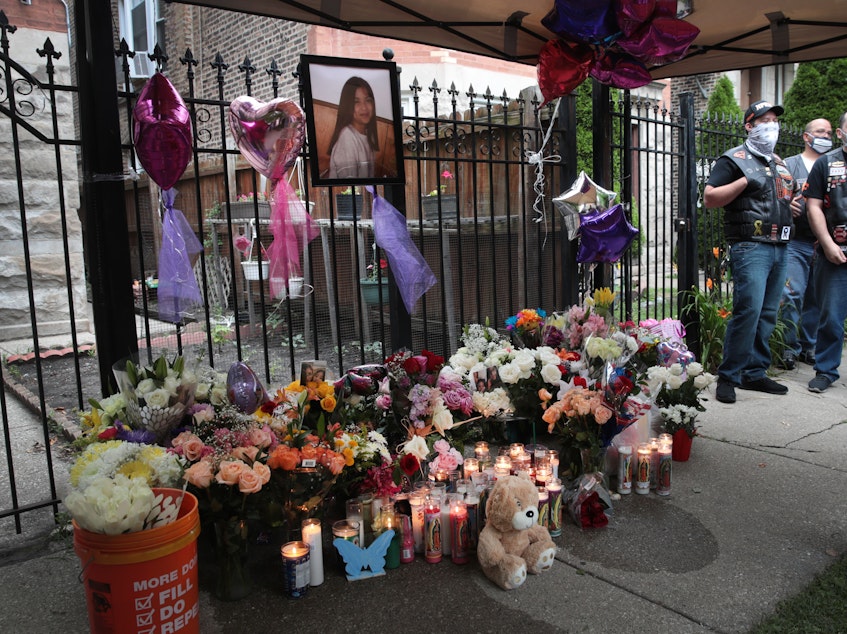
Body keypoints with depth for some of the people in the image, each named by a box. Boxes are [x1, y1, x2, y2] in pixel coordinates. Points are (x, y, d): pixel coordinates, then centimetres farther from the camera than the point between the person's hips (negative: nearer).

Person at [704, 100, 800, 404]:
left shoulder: (778, 163, 23)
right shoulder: (735, 159, 0)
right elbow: (709, 197, -9)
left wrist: (790, 202, 16)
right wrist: (745, 180, -15)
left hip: (779, 248, 8)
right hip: (750, 247, -8)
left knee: (768, 314, 7)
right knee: (748, 310, -16)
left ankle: (755, 373, 15)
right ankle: (728, 376, -7)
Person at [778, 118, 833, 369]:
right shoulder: (790, 164, 8)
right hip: (796, 242, -3)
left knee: (817, 298, 7)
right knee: (792, 294, -11)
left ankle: (809, 346, 19)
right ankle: (790, 346, 0)